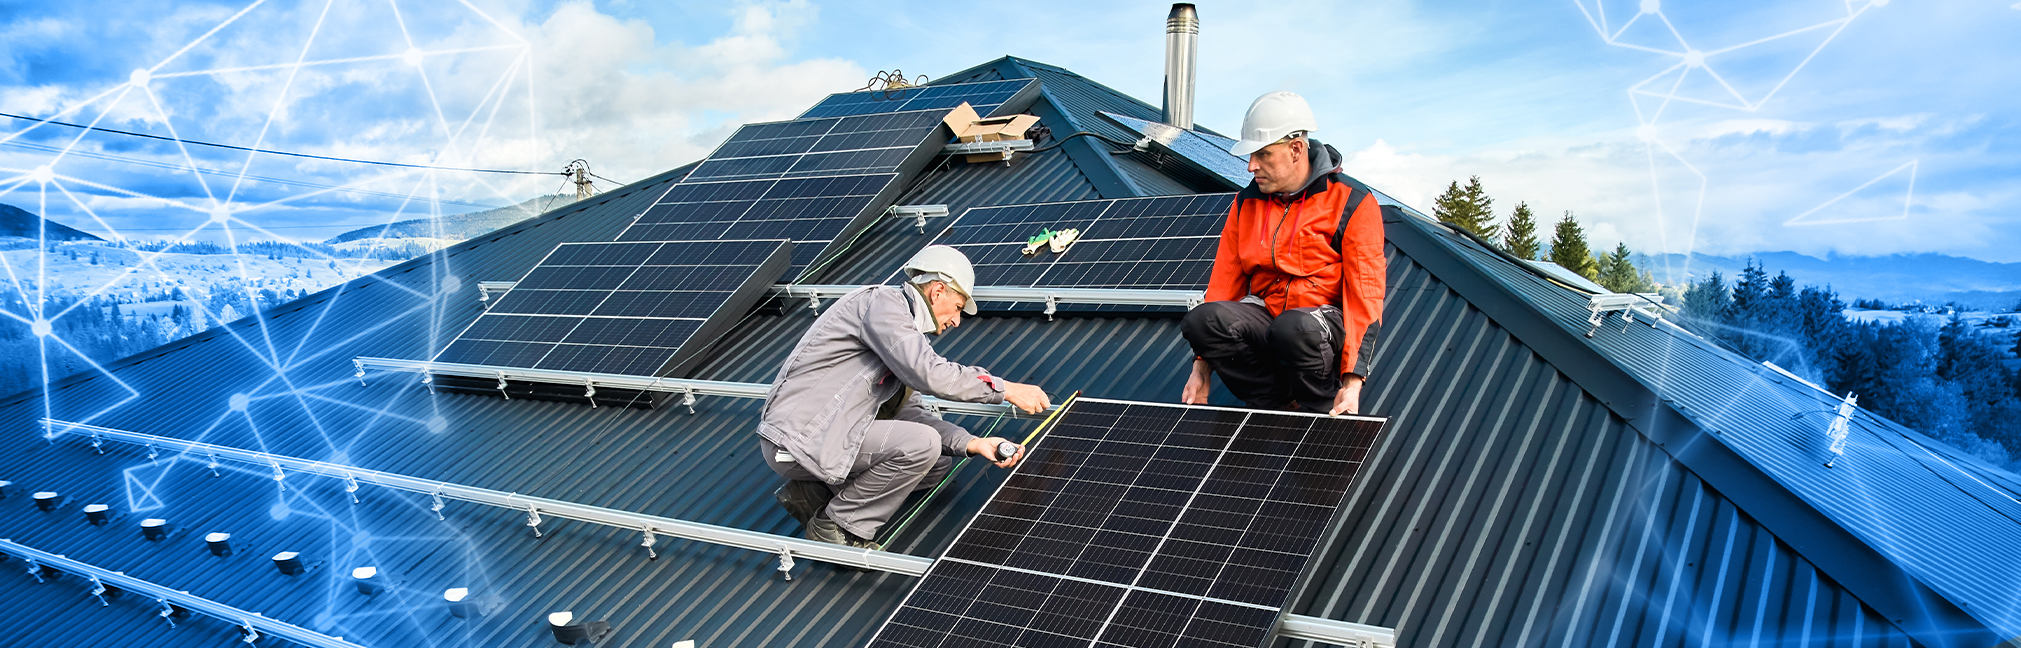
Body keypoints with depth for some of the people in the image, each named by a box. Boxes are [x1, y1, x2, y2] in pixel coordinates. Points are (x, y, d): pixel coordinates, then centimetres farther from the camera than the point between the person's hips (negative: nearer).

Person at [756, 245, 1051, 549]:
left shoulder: (902, 320, 17)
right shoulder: (880, 301, -13)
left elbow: (906, 410, 14)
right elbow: (928, 373, -26)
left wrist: (972, 443, 1)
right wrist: (1007, 389, -17)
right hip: (797, 441, -10)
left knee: (939, 460, 11)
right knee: (922, 444, -22)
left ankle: (813, 492, 10)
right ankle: (838, 525, -6)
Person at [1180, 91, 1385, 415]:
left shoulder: (1353, 203, -5)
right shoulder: (1246, 203, 10)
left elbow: (1365, 294, -10)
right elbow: (1223, 283, 9)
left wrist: (1352, 381, -21)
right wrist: (1201, 368, 0)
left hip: (1329, 324, -4)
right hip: (1265, 315, 4)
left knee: (1295, 327, -39)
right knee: (1202, 319, -26)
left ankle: (1326, 411, -11)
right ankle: (1283, 404, -16)